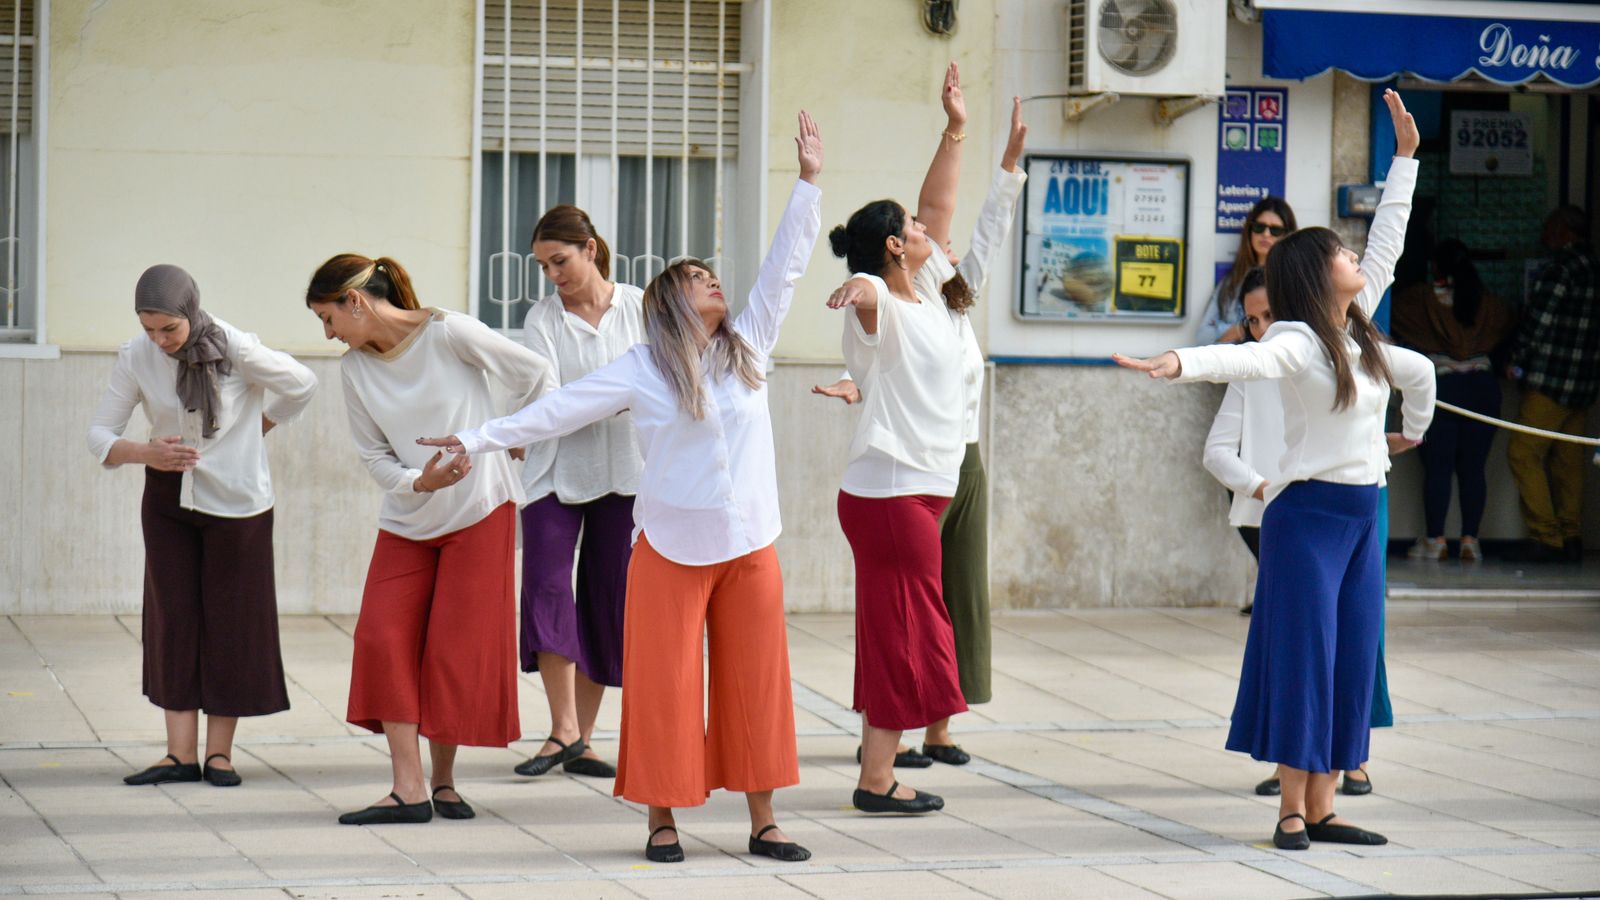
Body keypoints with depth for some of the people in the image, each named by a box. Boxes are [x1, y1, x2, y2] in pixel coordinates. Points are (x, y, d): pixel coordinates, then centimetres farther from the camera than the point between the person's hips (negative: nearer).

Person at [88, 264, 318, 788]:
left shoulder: (235, 350, -19)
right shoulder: (136, 359, -10)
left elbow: (301, 385, -2)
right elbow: (99, 435, -7)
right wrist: (146, 453, -25)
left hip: (235, 500, -3)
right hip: (168, 500, 3)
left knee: (231, 621, 1)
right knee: (173, 619, 0)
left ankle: (220, 752, 8)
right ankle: (181, 755, 0)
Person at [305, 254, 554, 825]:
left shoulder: (448, 334, -15)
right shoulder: (354, 369, -1)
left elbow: (536, 376, -4)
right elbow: (373, 455, 3)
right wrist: (418, 482, -16)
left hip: (480, 511, -4)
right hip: (406, 520, 4)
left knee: (457, 648, -4)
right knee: (384, 638, -9)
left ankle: (444, 781, 11)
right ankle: (408, 790, -9)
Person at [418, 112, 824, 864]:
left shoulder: (748, 347, 6)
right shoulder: (640, 371, -1)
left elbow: (784, 267, 5)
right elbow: (560, 409, -1)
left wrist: (808, 181, 2)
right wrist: (480, 439, -6)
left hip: (749, 545, 3)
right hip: (673, 546, -3)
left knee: (755, 682, 4)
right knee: (664, 683, -1)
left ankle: (762, 823, 10)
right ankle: (662, 821, 6)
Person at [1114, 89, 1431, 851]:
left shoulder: (1362, 336, 10)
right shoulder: (1297, 343, -13)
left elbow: (1387, 244, 20)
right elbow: (1245, 359, -33)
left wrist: (1405, 157, 24)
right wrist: (1179, 364, -53)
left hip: (1363, 514, 8)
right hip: (1309, 511, -8)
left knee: (1352, 660, 6)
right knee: (1303, 655, -5)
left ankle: (1322, 808, 10)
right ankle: (1292, 809, 0)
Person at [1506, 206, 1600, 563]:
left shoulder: (1562, 268, -13)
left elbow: (1539, 321, -14)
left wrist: (1517, 360, -2)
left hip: (1551, 379, -9)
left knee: (1524, 453, -6)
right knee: (1568, 460, 11)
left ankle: (1545, 536, -11)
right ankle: (1571, 539, 10)